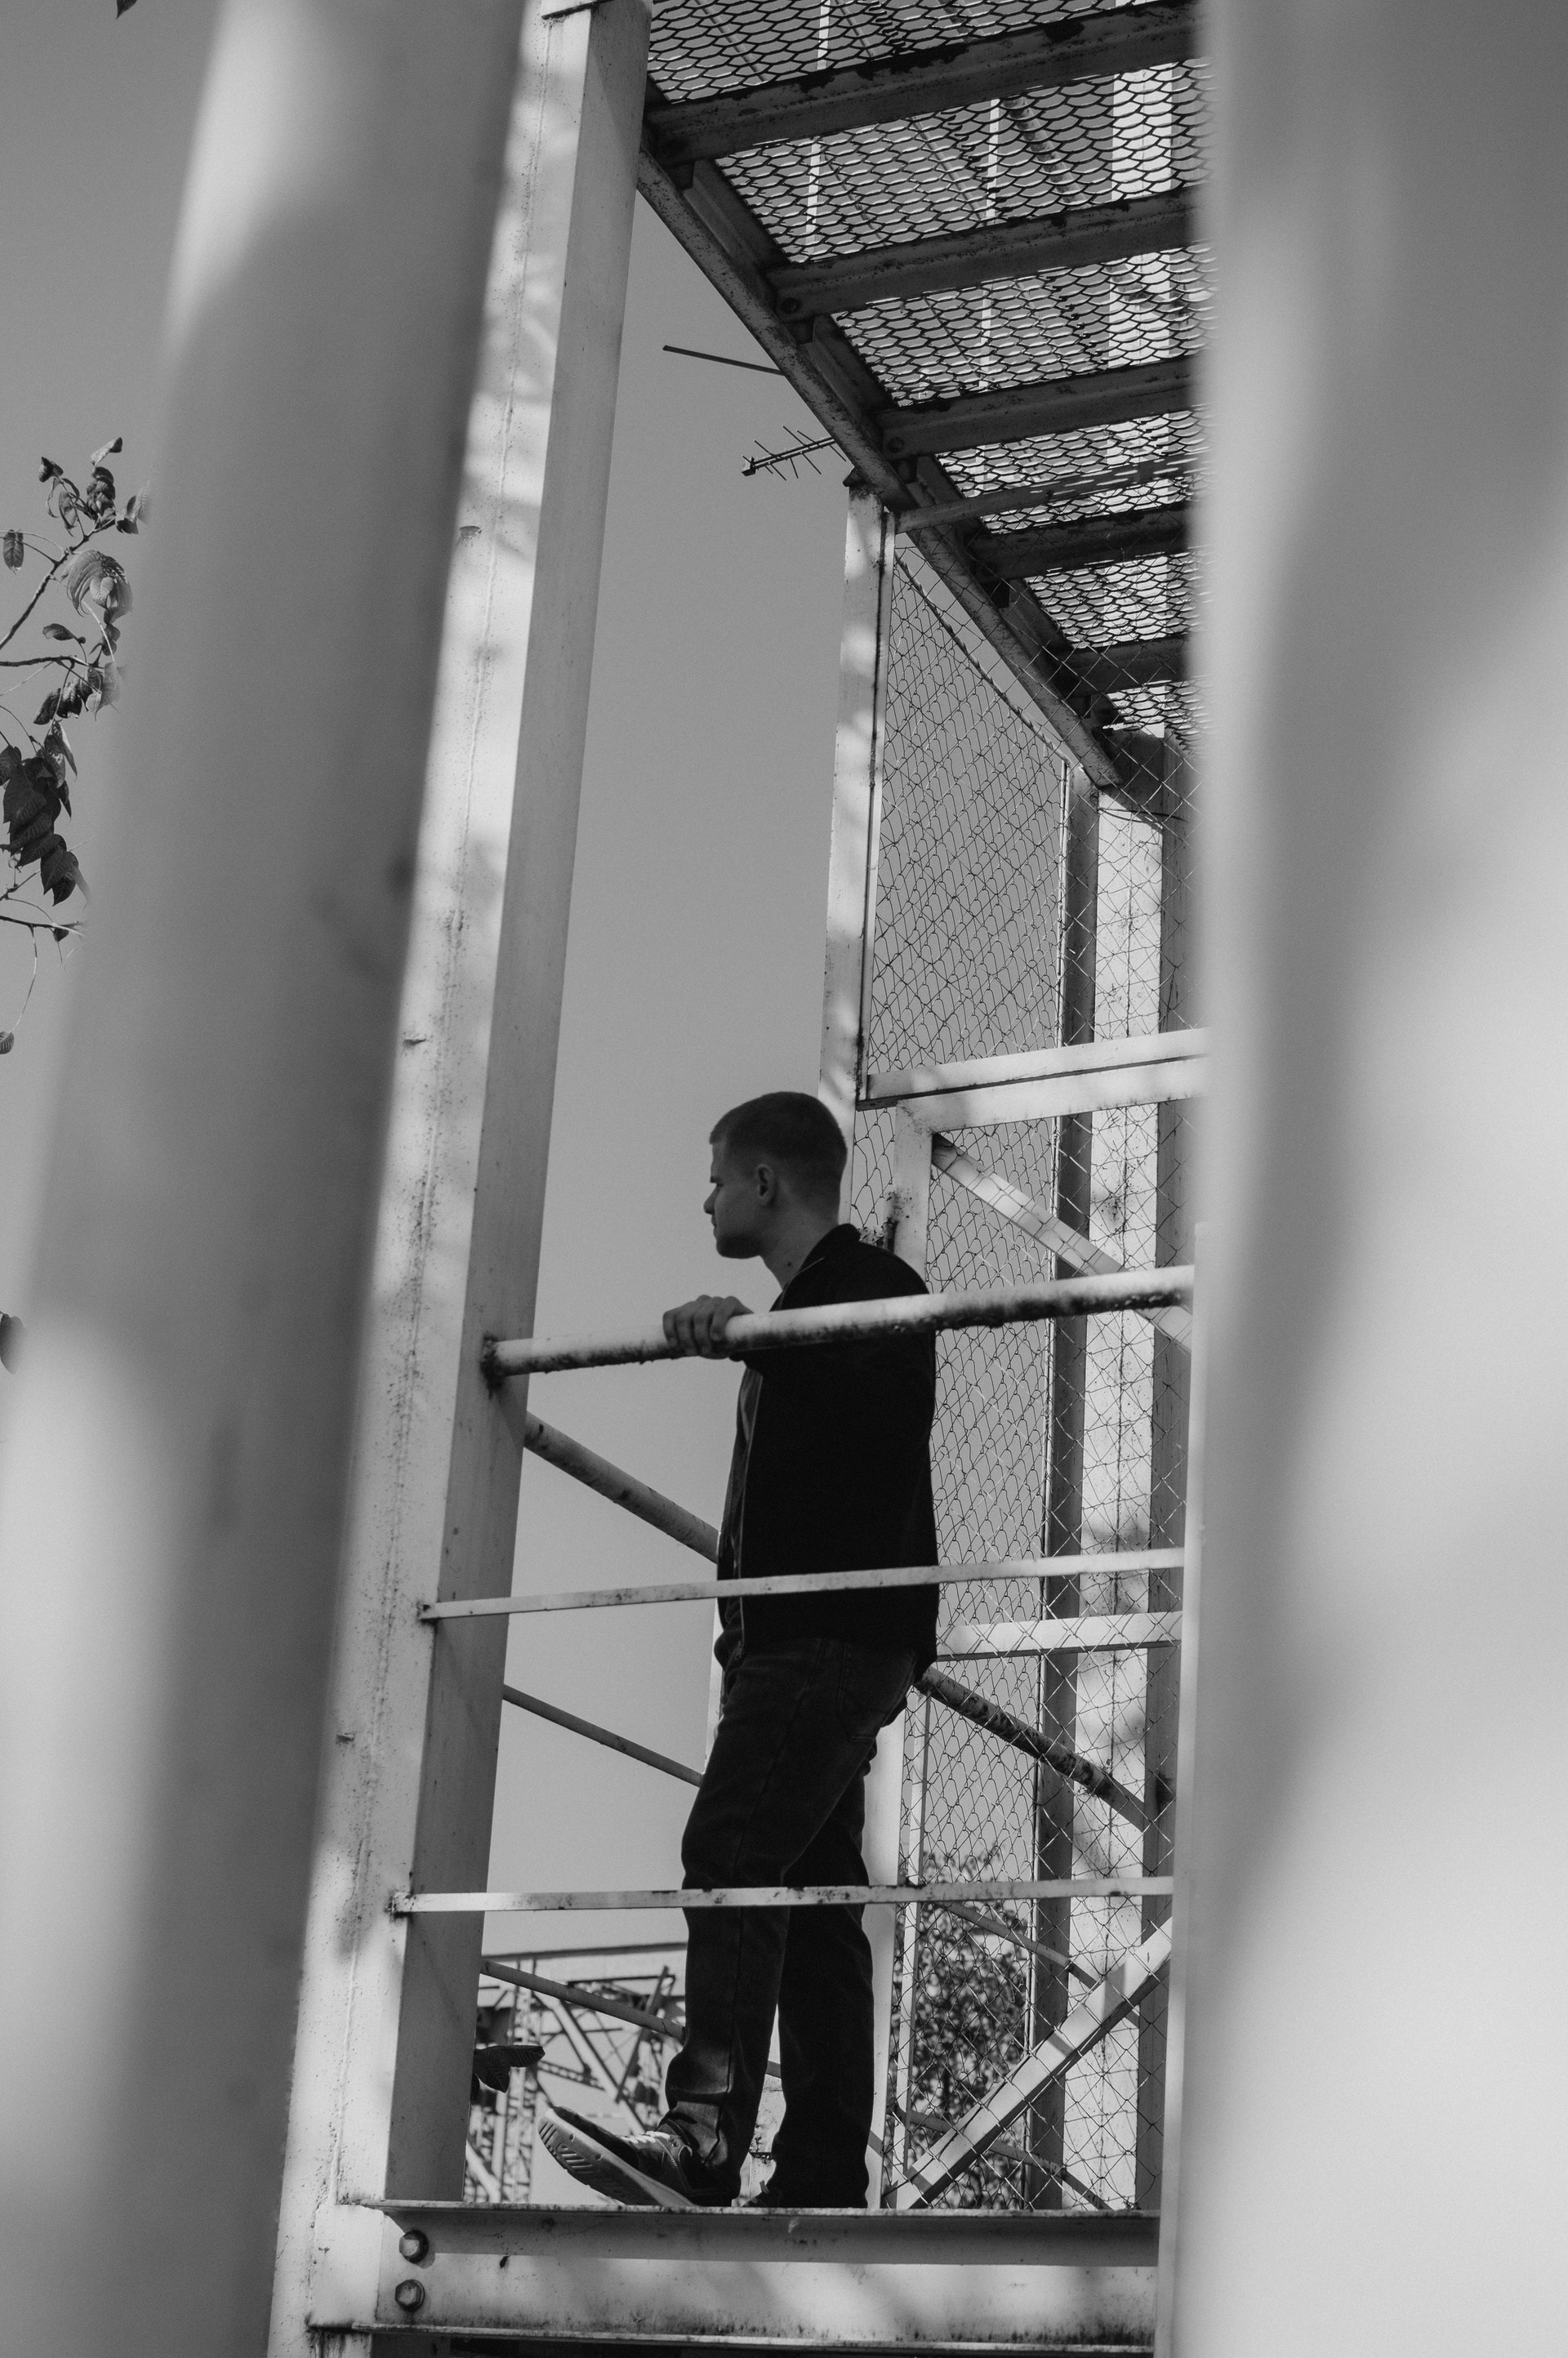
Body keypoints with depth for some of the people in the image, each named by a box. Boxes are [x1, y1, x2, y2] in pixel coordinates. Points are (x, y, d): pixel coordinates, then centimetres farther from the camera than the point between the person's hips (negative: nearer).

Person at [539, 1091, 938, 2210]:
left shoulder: (872, 1288, -4)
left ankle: (705, 2133, -31)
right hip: (796, 1639, 10)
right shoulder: (805, 1309, 26)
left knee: (732, 1853, -22)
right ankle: (822, 2182, 5)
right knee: (809, 1892, 5)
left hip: (839, 1634, -10)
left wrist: (753, 1339, -31)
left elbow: (881, 1413, -25)